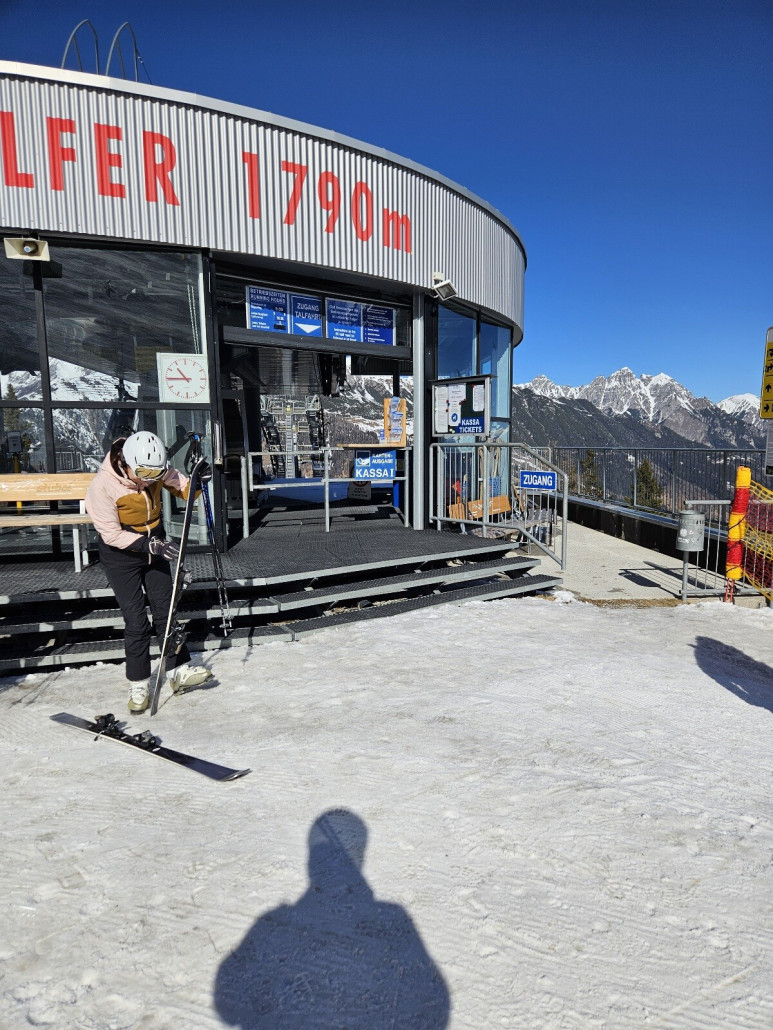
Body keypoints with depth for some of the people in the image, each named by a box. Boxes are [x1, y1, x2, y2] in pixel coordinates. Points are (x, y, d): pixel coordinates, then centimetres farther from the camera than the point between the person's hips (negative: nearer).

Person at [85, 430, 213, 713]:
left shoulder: (157, 469, -15)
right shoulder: (103, 485, -27)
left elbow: (183, 489, -2)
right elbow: (111, 534, -23)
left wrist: (198, 480, -24)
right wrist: (149, 545, -33)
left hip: (155, 547, 4)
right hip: (121, 555, -4)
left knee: (165, 611, 10)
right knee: (136, 621, -3)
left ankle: (179, 671, 21)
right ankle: (138, 684, 15)